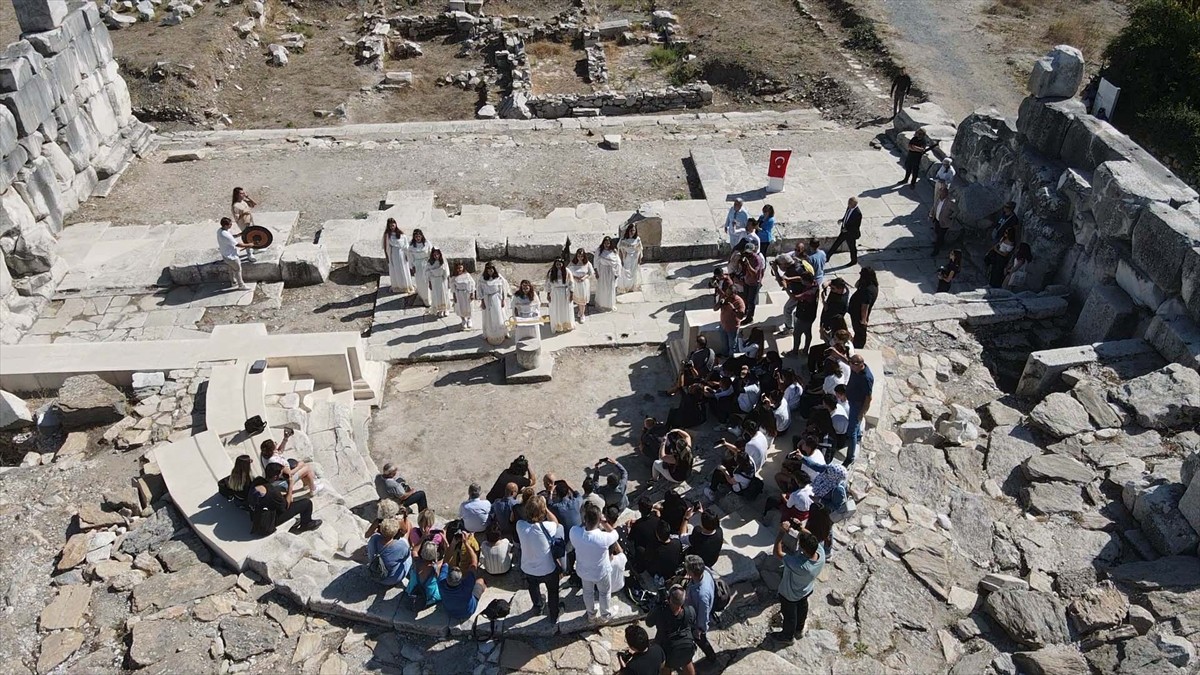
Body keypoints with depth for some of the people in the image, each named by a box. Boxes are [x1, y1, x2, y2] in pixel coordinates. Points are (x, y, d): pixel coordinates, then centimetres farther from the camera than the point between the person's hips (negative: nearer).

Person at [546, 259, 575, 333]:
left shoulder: (567, 272, -8)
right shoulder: (551, 273, -7)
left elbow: (571, 283, -4)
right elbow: (548, 284, -2)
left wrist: (571, 293, -7)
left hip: (565, 293, 0)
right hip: (555, 293, 0)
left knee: (566, 310, 10)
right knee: (556, 311, 7)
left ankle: (566, 326, 27)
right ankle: (557, 327, 19)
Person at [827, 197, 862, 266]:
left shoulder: (858, 213, -31)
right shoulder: (849, 207, -7)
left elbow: (857, 226, -24)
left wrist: (847, 229, -25)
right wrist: (842, 220, -4)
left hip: (851, 233, -8)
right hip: (845, 230, 8)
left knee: (852, 248, 14)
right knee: (836, 243, 16)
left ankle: (854, 261, 38)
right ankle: (827, 257, 28)